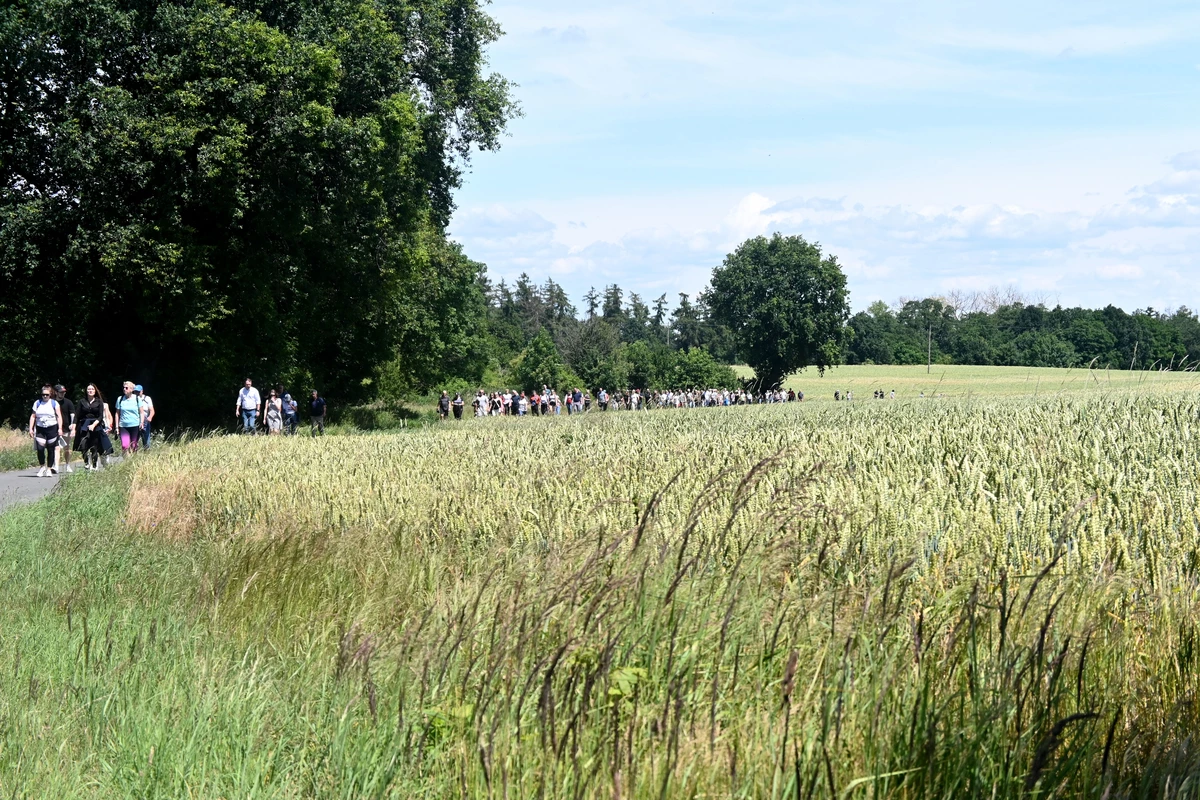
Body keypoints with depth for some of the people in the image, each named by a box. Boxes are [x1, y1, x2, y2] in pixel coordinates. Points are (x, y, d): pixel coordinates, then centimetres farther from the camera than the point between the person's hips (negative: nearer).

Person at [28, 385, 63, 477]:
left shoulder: (54, 403, 3)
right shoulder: (37, 403, 9)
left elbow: (59, 416, 0)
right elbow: (33, 416, 10)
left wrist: (60, 428, -10)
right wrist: (31, 429, 3)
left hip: (52, 428, -1)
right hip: (40, 429, 1)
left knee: (50, 450, 2)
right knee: (40, 448, -11)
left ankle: (49, 468, 13)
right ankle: (42, 467, 8)